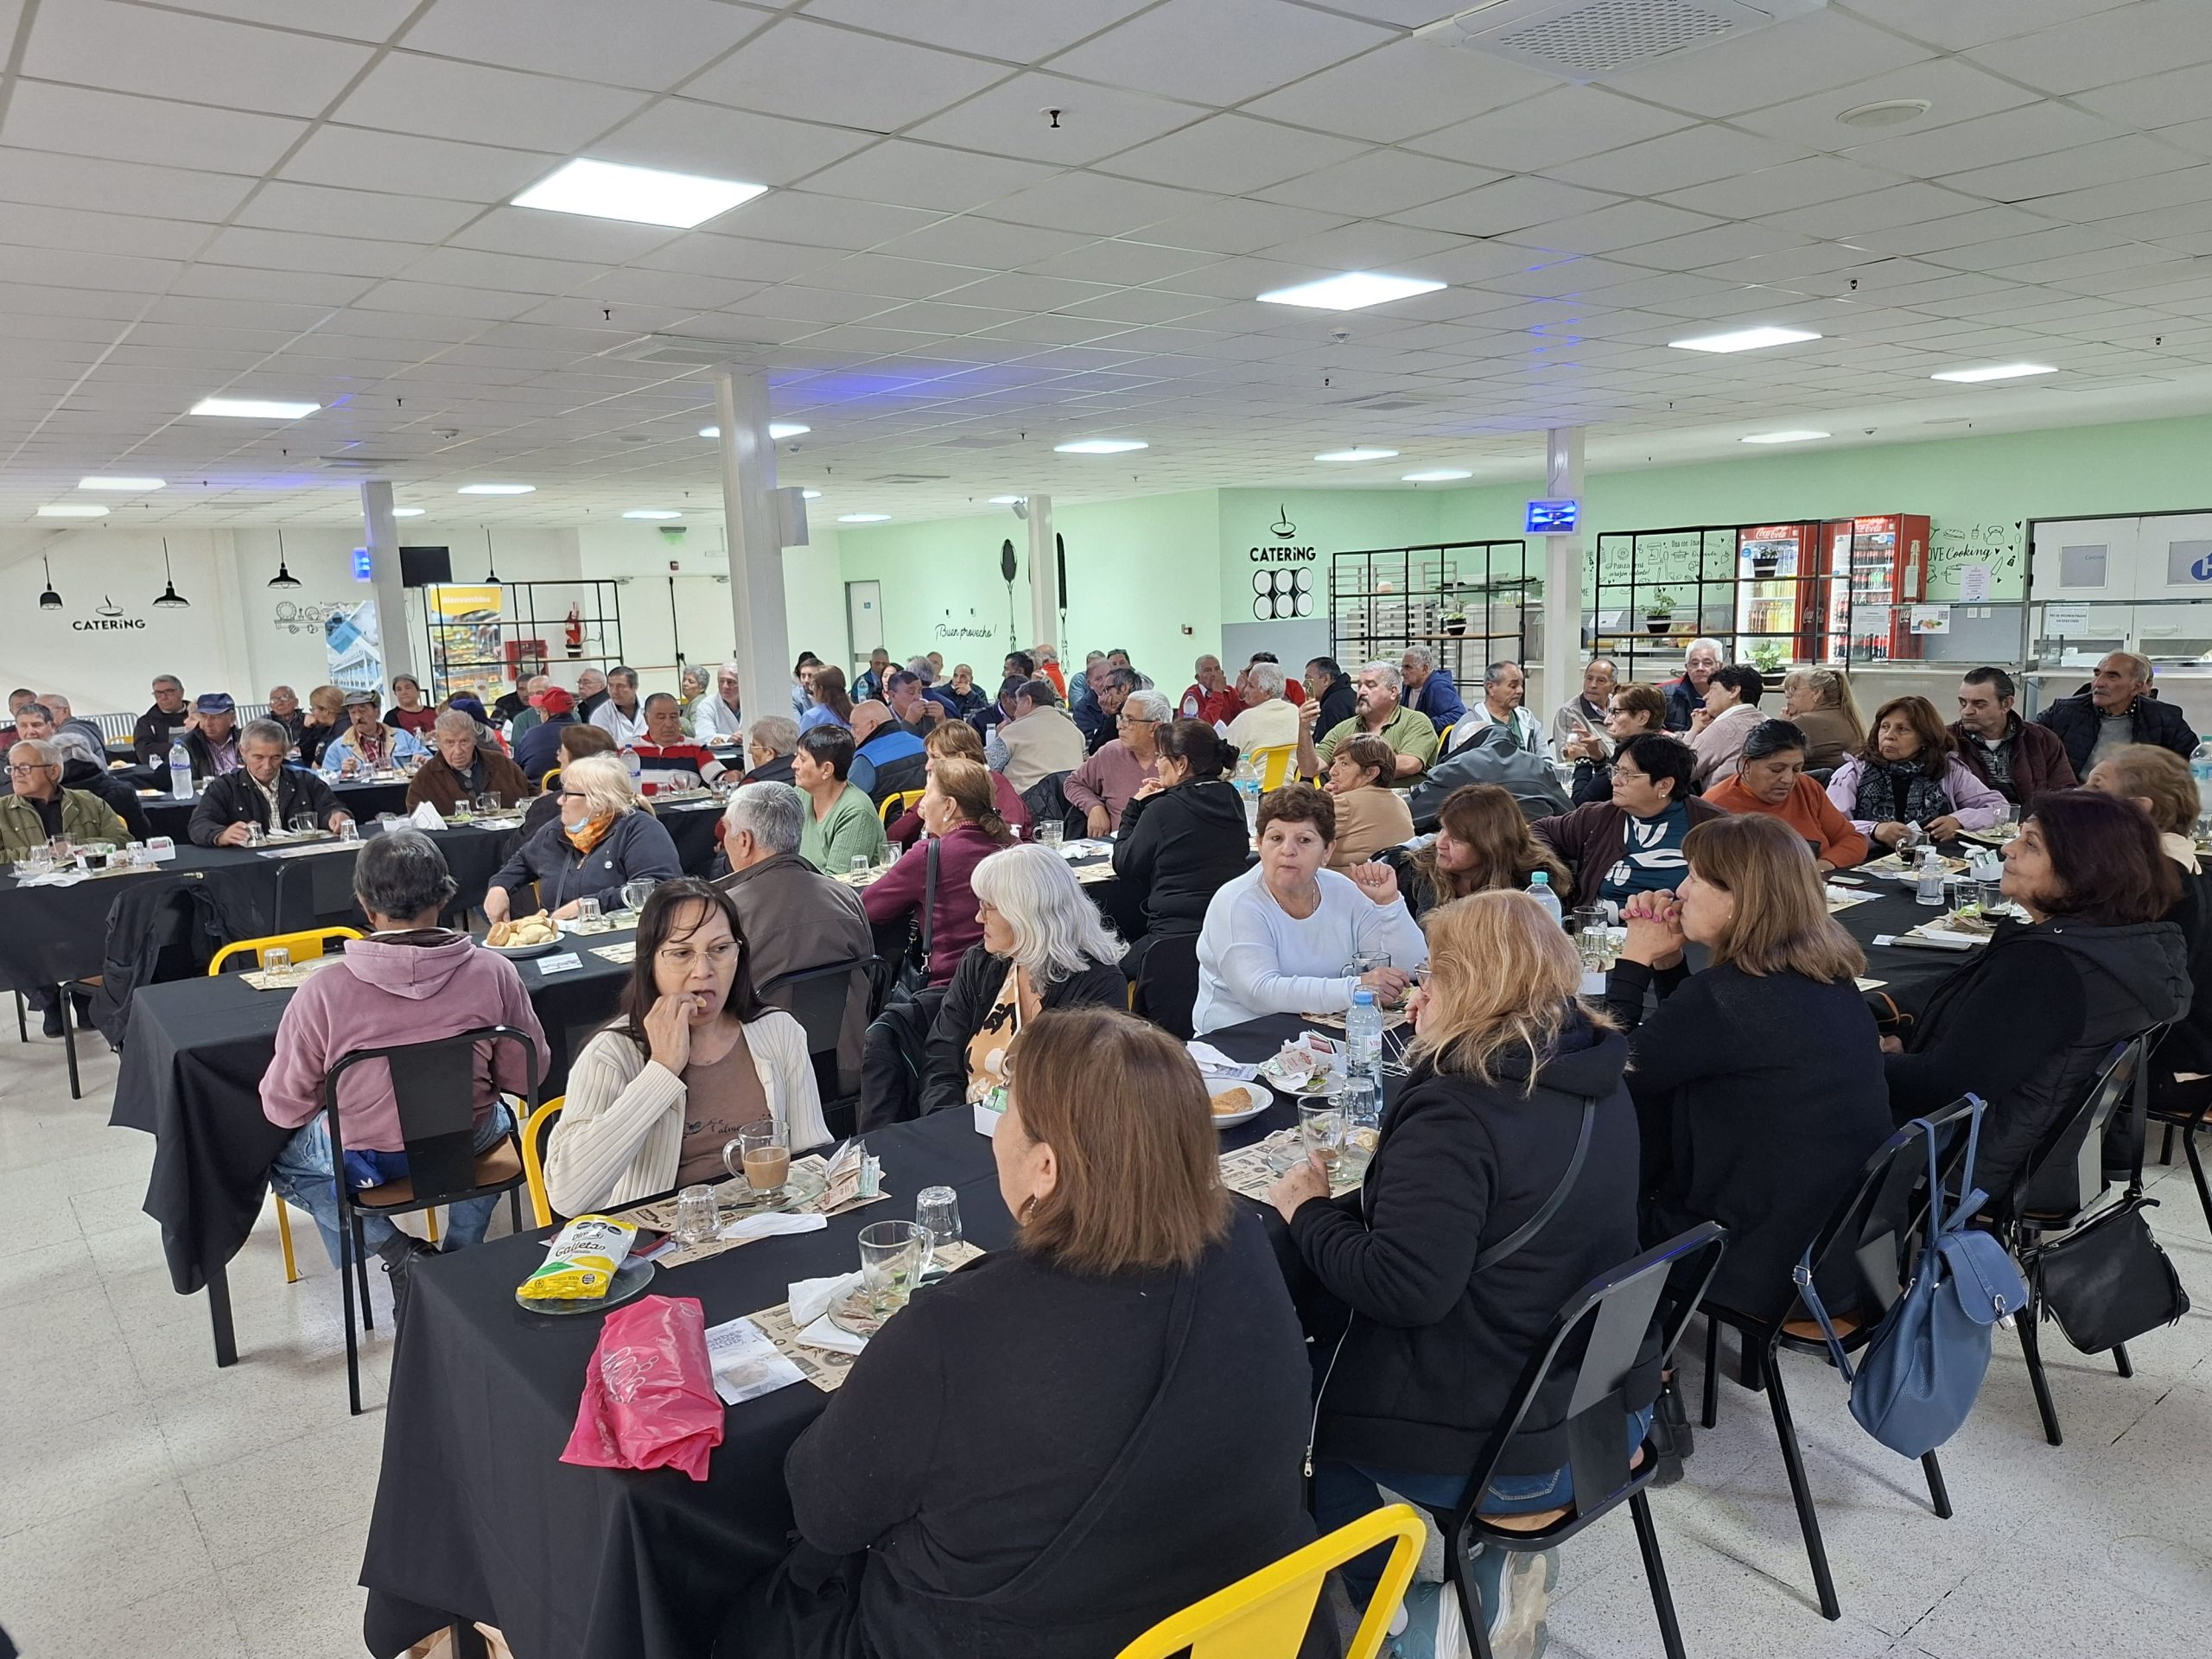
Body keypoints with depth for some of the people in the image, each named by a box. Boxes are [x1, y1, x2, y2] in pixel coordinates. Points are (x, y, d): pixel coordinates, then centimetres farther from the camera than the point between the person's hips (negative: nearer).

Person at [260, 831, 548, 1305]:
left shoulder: (322, 991, -23)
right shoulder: (493, 972, -20)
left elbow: (283, 1107, -11)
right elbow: (525, 1075, -7)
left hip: (362, 1161, -1)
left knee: (284, 1160, 32)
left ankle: (395, 1250, 12)